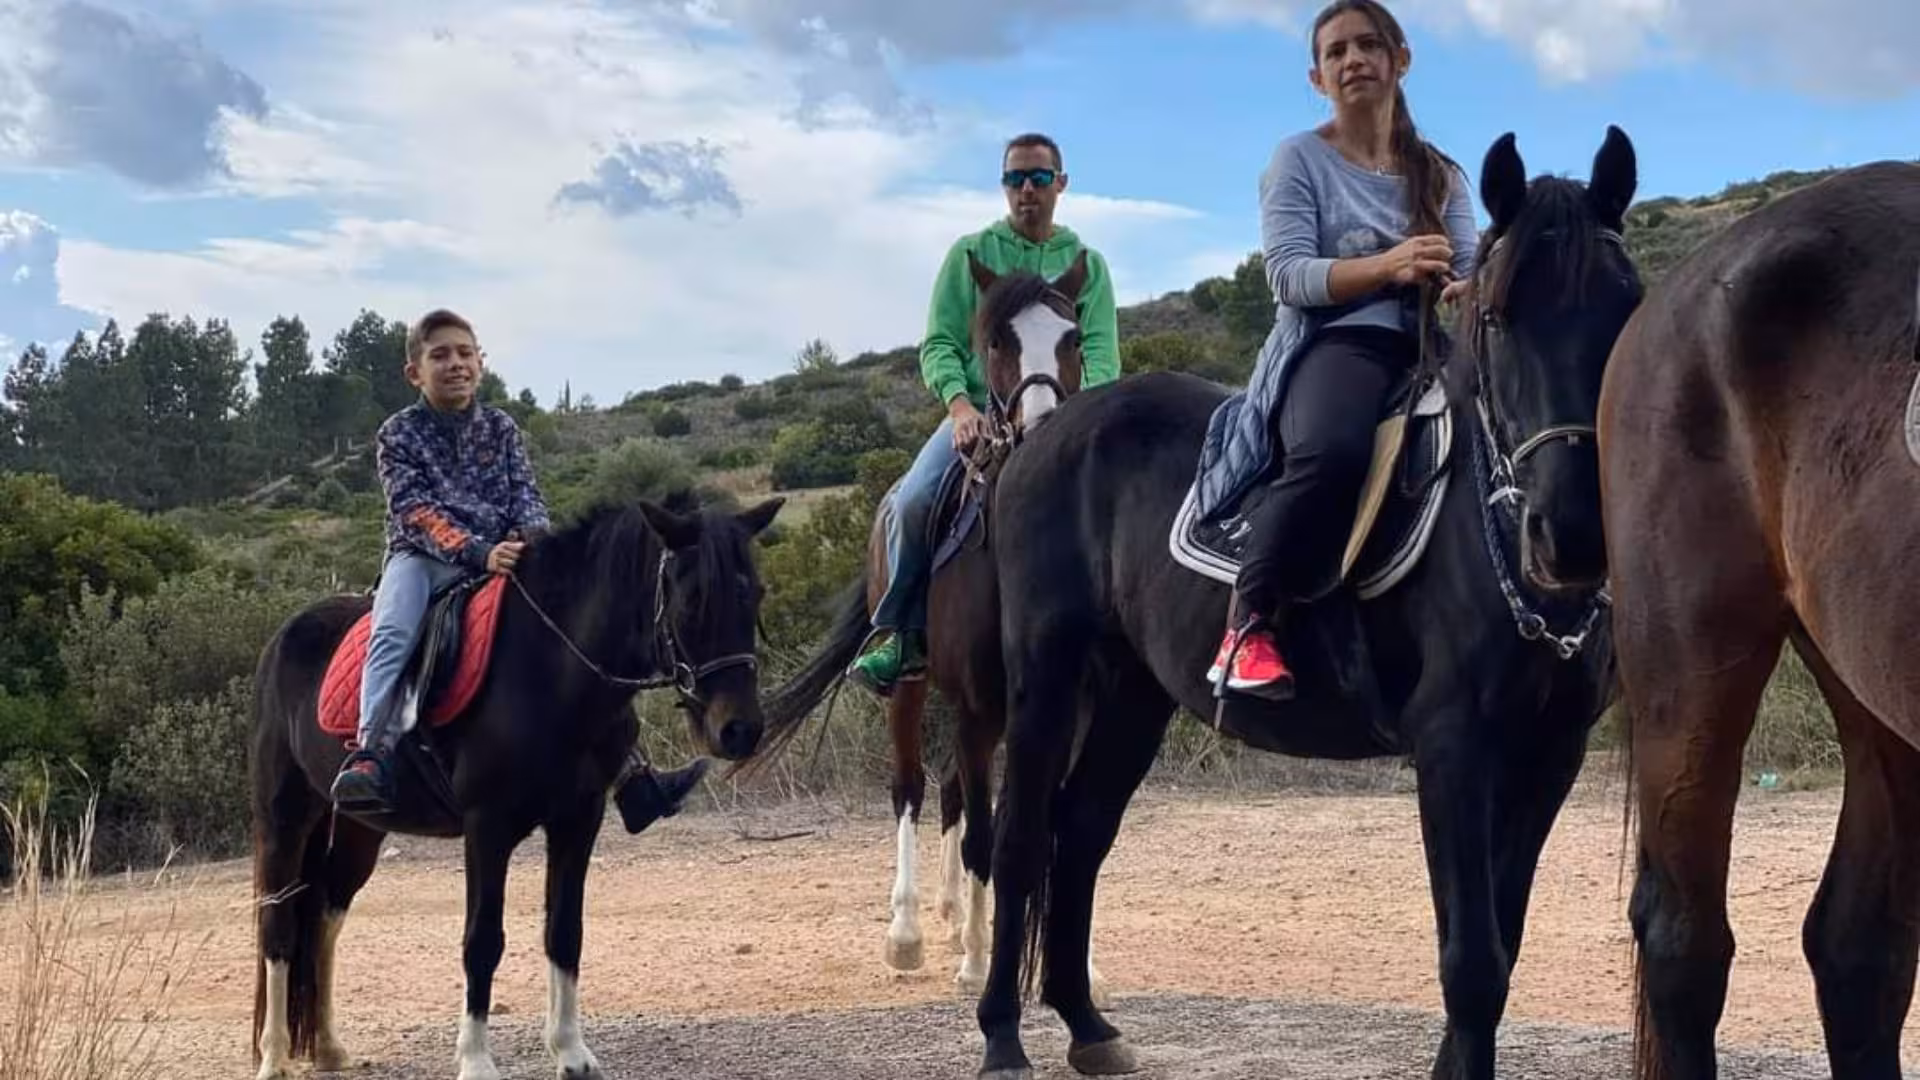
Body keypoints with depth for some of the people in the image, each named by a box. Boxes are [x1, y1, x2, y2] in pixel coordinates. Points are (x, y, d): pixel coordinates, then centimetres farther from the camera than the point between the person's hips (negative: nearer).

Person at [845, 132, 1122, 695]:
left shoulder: (1088, 264, 13)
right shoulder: (970, 253, 11)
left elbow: (1102, 354, 3)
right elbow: (938, 345, 5)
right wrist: (959, 402, -15)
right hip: (978, 410, 0)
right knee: (914, 500, -26)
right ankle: (901, 634, -11)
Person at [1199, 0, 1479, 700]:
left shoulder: (1442, 176, 19)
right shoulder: (1300, 160, 6)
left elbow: (1468, 273, 10)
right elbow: (1288, 275, -6)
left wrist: (1467, 292, -16)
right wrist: (1385, 265, -22)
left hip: (1427, 349, 5)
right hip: (1334, 343, -5)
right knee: (1332, 451, -39)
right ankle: (1251, 622, -28)